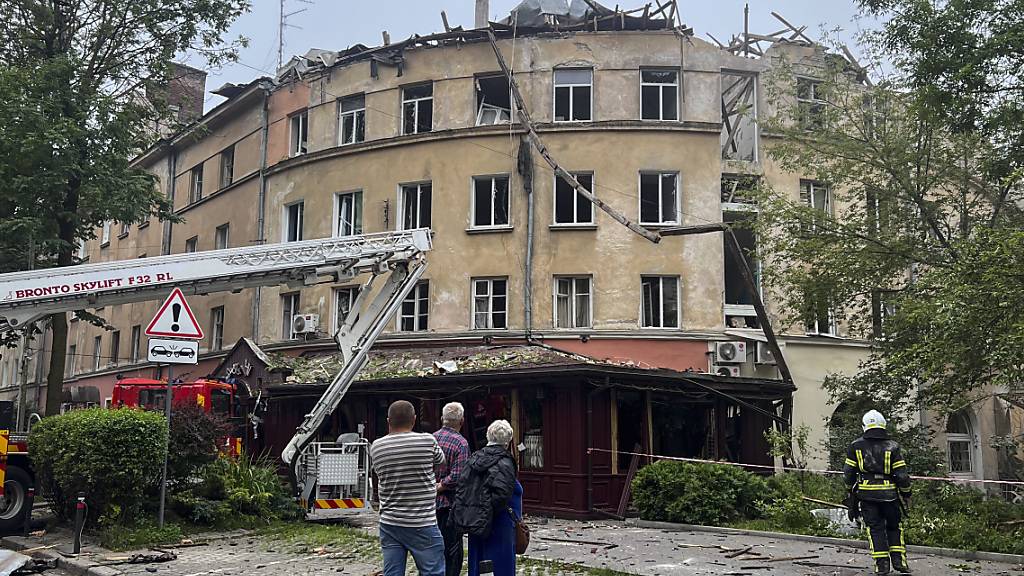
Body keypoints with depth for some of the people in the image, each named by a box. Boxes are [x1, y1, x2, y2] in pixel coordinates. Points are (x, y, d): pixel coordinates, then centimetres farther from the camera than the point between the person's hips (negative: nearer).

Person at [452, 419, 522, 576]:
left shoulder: (473, 459, 7)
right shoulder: (504, 463, -15)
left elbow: (461, 488, 5)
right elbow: (501, 494, -26)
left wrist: (458, 515, 7)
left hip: (473, 521, 7)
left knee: (477, 563, 16)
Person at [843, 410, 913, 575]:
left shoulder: (856, 446, 2)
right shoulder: (892, 447, -2)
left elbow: (848, 473, 5)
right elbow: (902, 474, -3)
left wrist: (851, 491, 20)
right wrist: (906, 494, 11)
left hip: (867, 494, 0)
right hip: (888, 494, 0)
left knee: (875, 528, 7)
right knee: (893, 526, 17)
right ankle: (898, 559, 11)